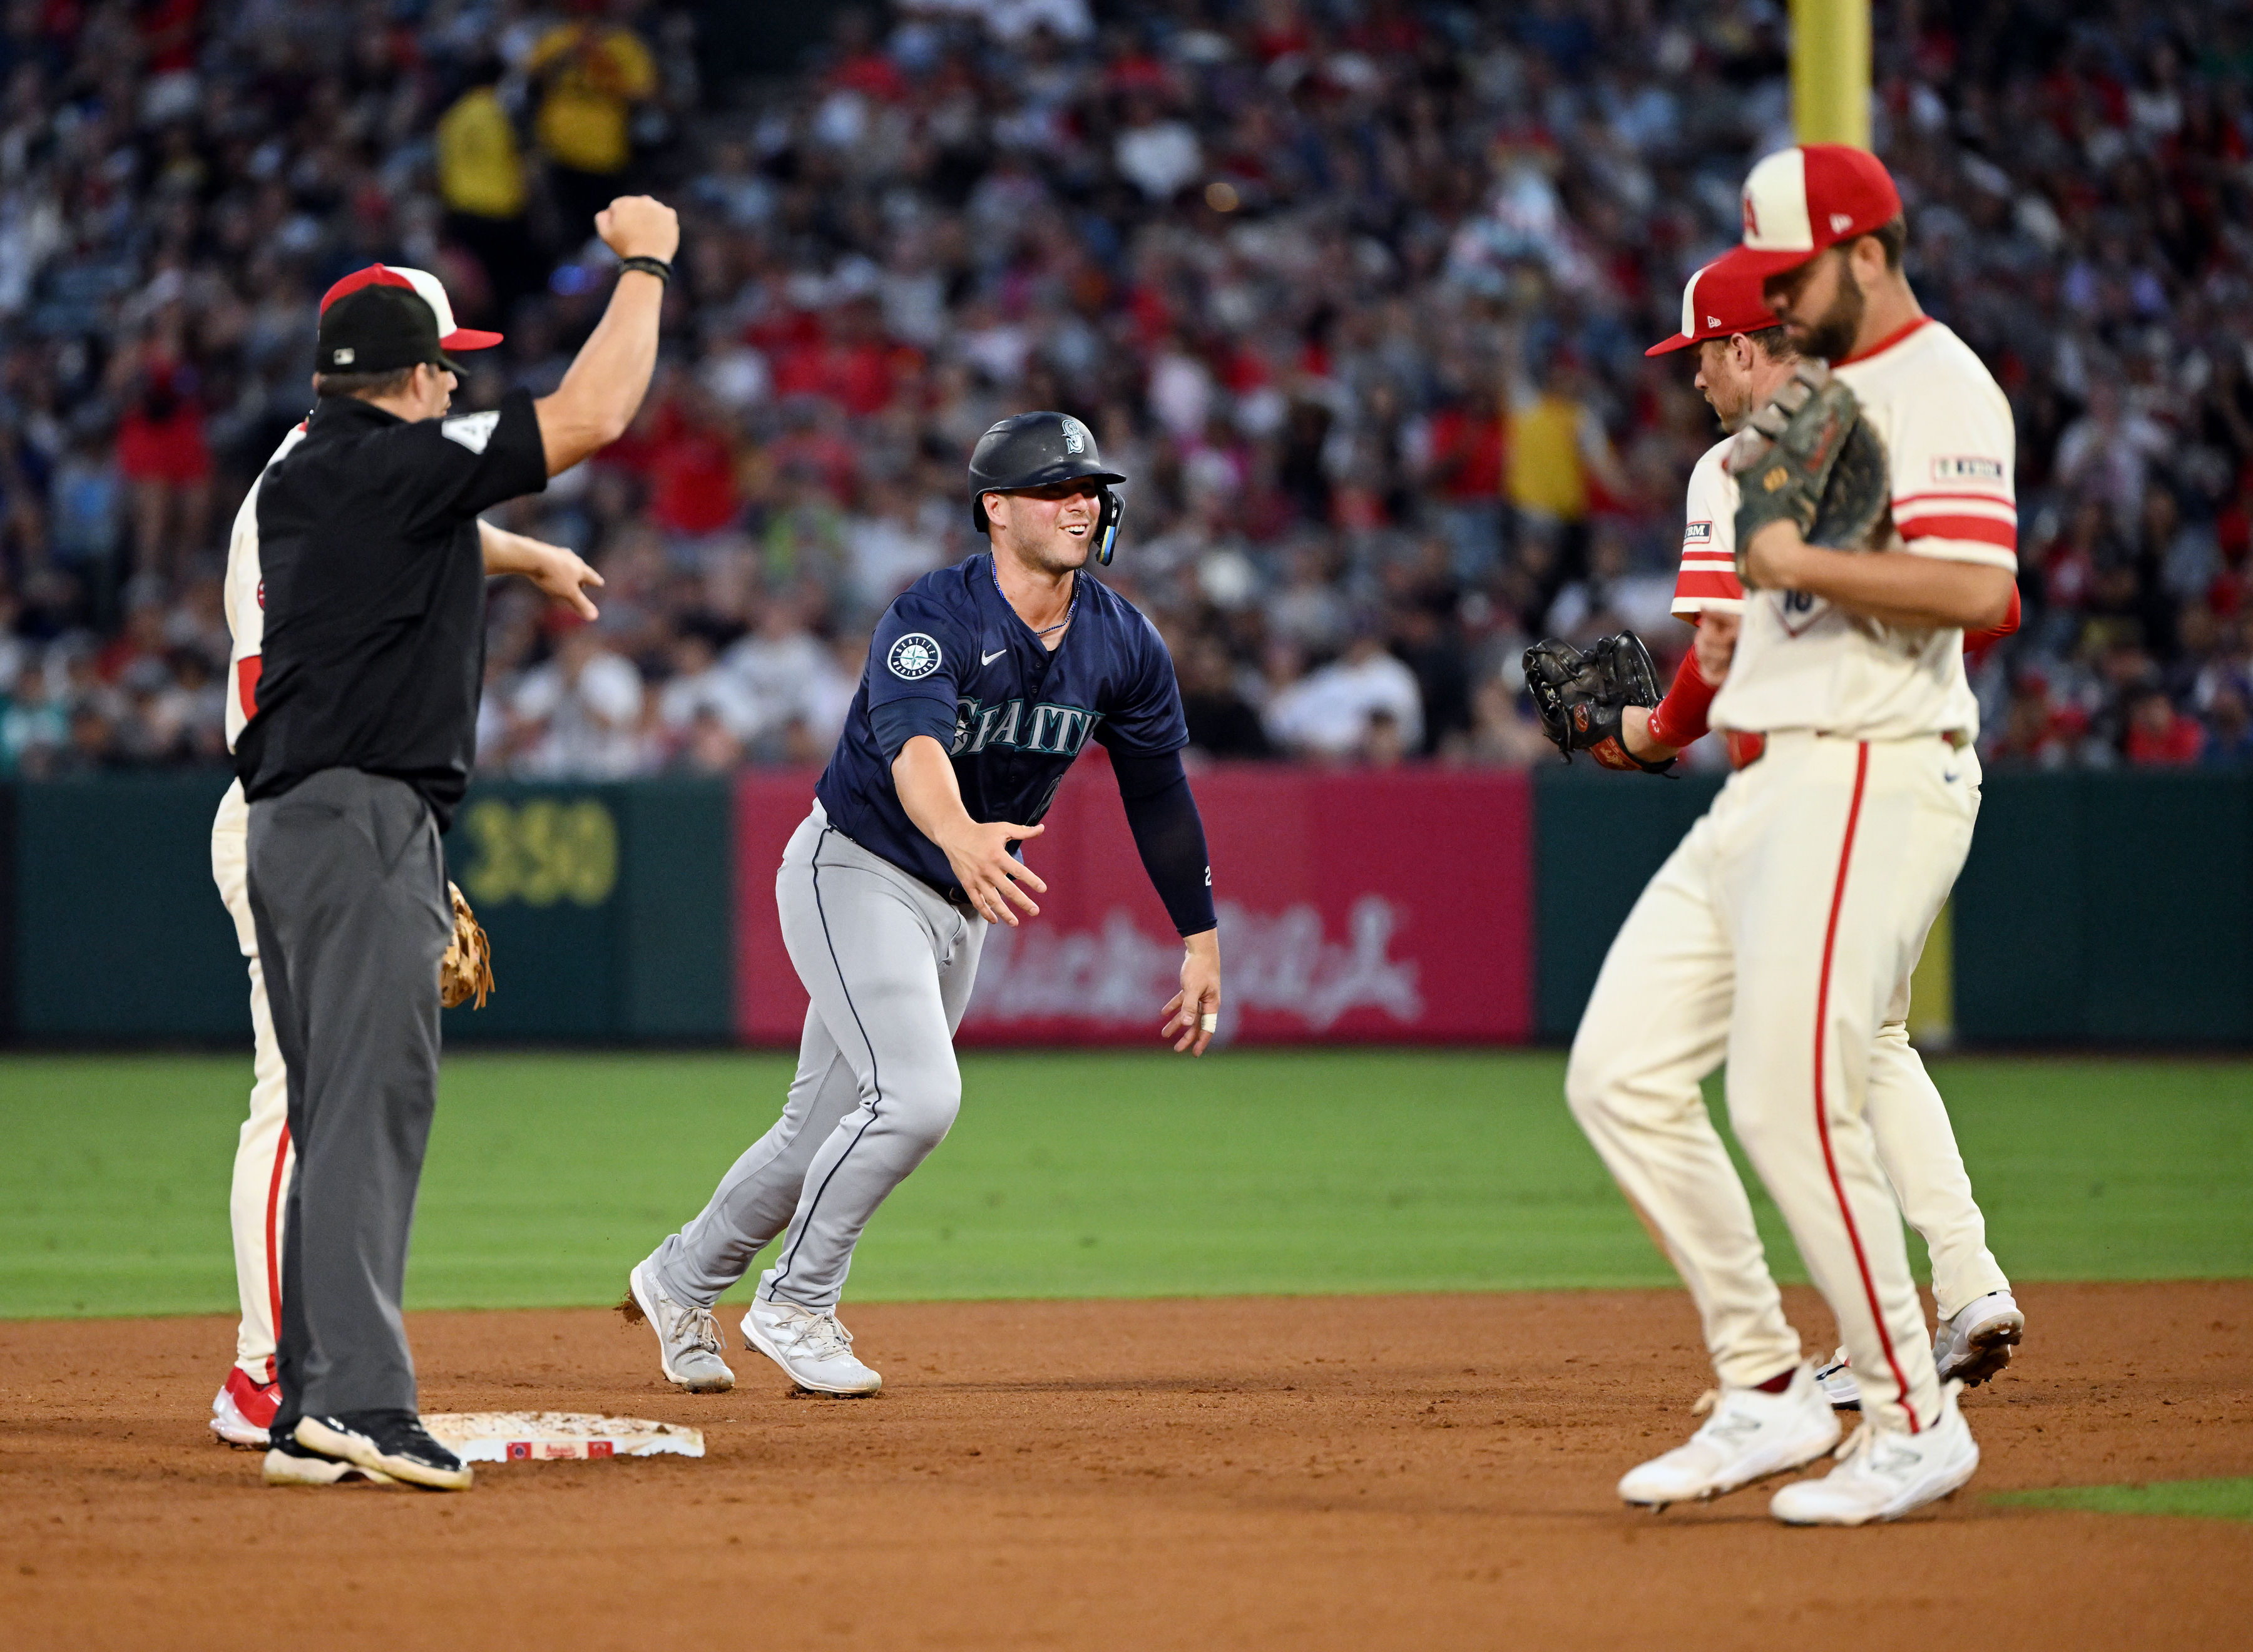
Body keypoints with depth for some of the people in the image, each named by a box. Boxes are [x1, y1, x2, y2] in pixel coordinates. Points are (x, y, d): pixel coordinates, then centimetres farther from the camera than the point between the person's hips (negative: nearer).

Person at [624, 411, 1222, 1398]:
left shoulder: (1122, 644, -3)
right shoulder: (934, 619, -24)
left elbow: (1158, 792, 8)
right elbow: (914, 742, -43)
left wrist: (1201, 940, 7)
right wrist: (963, 838, -63)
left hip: (957, 907, 7)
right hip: (852, 872, -7)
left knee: (826, 1134, 11)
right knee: (917, 1094, -23)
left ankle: (679, 1282, 33)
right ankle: (795, 1304, -6)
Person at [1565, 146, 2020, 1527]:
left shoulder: (1941, 387, -10)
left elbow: (1976, 590, -25)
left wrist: (1801, 564, -20)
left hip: (1875, 780, -10)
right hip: (1769, 783, 10)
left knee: (1795, 1102, -15)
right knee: (1624, 1072, 5)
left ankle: (1915, 1422, -4)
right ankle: (1770, 1393, 10)